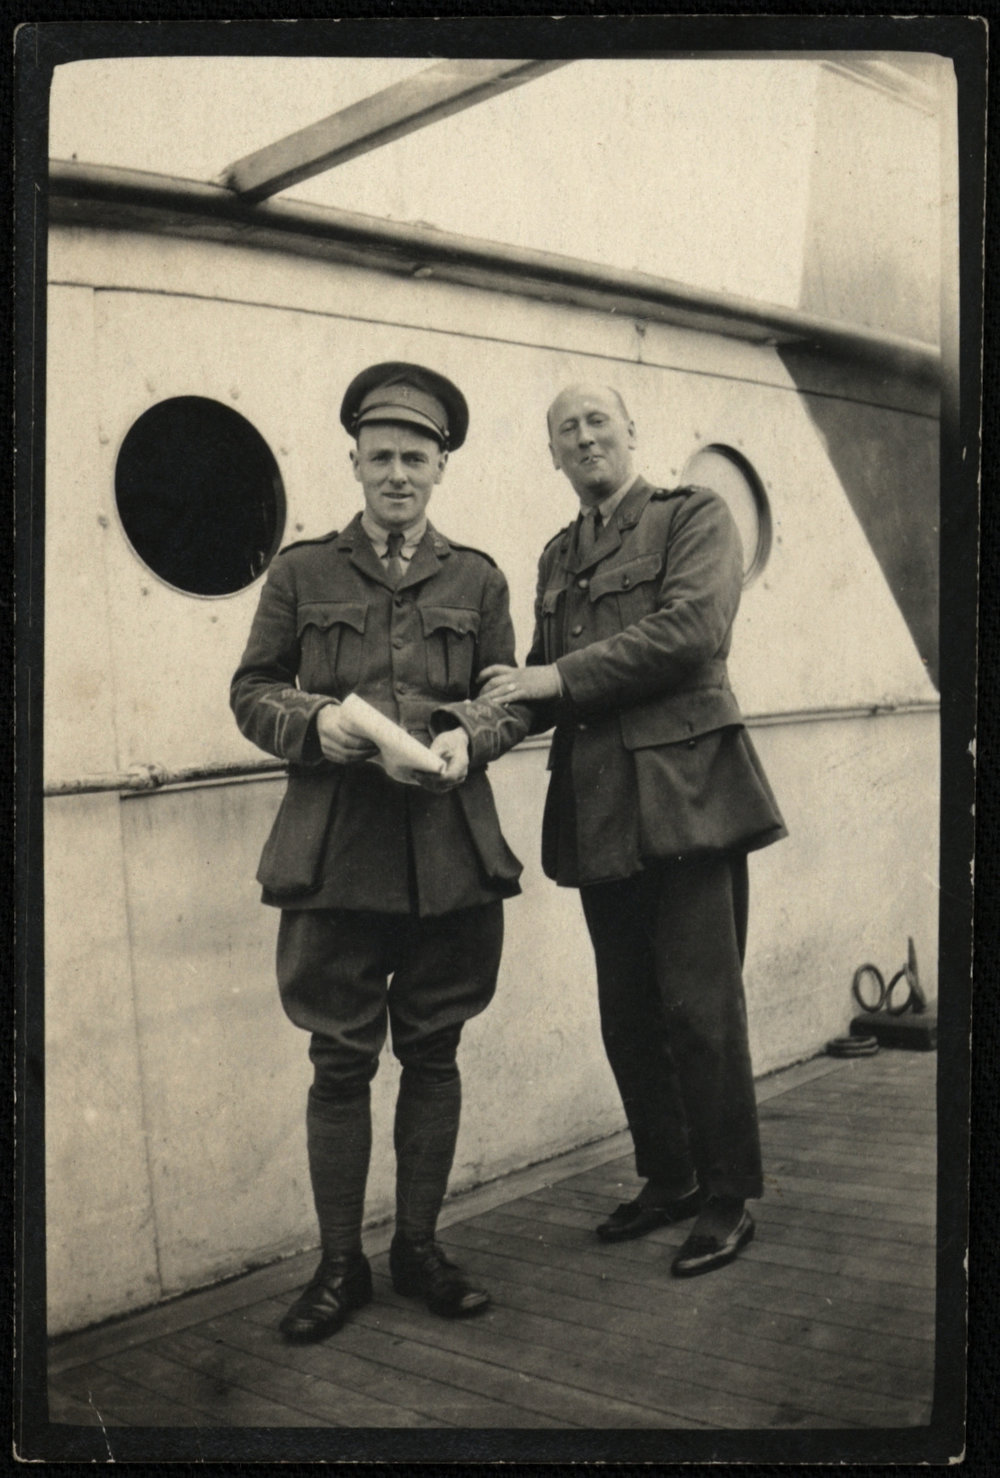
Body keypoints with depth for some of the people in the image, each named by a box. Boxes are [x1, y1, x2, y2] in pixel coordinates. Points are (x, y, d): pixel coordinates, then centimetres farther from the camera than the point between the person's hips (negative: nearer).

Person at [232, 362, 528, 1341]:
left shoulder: (477, 580, 12)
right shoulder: (301, 573, 9)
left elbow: (511, 702, 11)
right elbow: (252, 693, 8)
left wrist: (466, 738, -10)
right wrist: (314, 720, -12)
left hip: (451, 849, 2)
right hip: (336, 849, -1)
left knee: (433, 1053, 9)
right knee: (340, 1061, 3)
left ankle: (419, 1245, 24)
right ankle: (339, 1264, 17)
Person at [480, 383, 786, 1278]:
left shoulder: (695, 518, 1)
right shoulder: (558, 557, 20)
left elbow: (694, 629, -15)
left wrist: (561, 677, -17)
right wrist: (502, 703, -3)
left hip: (686, 791, -6)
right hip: (600, 808, 6)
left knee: (700, 1004, -4)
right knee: (628, 1013, 12)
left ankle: (729, 1199, 11)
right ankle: (668, 1179, 28)